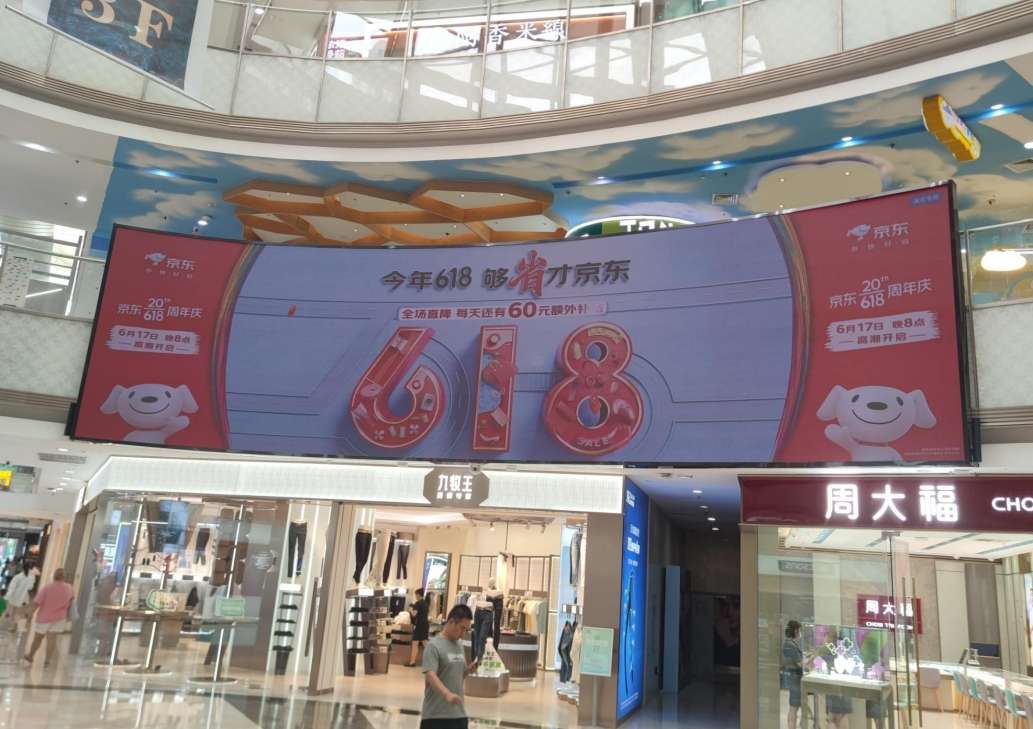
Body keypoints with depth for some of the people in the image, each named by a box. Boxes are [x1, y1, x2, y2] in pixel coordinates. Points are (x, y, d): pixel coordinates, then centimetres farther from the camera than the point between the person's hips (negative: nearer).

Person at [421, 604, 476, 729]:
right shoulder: (434, 646, -12)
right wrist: (447, 694, -39)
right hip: (435, 715, -7)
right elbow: (430, 676, -24)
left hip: (458, 714, 7)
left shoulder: (459, 647, 12)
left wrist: (468, 670, 0)